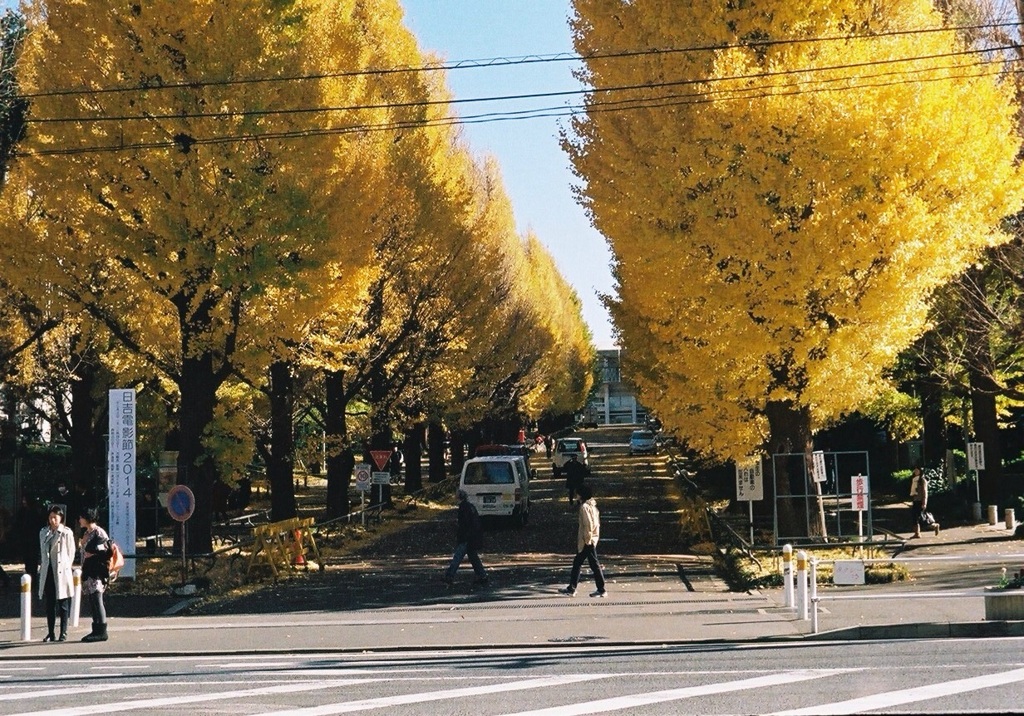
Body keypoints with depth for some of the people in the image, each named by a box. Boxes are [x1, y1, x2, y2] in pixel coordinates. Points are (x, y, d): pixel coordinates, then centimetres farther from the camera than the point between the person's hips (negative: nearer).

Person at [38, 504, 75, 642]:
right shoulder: (43, 533, 11)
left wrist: (65, 566, -3)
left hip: (61, 572, -4)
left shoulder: (67, 533, -4)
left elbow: (71, 553, 0)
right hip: (47, 572, 4)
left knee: (63, 604, 1)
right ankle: (50, 633, 11)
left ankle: (63, 633, 5)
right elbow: (42, 552, 17)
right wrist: (42, 566, 10)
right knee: (49, 604, 6)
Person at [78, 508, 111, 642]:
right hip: (88, 571, 9)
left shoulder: (99, 533, -10)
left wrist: (92, 555, -13)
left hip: (96, 572, -9)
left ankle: (102, 631, -10)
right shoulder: (86, 533, 17)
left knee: (97, 600, -11)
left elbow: (107, 551, -15)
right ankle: (96, 630, 12)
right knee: (92, 601, 9)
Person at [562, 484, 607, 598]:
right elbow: (596, 523, 14)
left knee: (594, 564, -3)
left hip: (587, 541, -10)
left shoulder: (585, 507, -17)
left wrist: (587, 539, -17)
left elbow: (588, 524, -22)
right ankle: (572, 588, 19)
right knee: (577, 563, 14)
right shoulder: (592, 506, 11)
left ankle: (601, 590, 2)